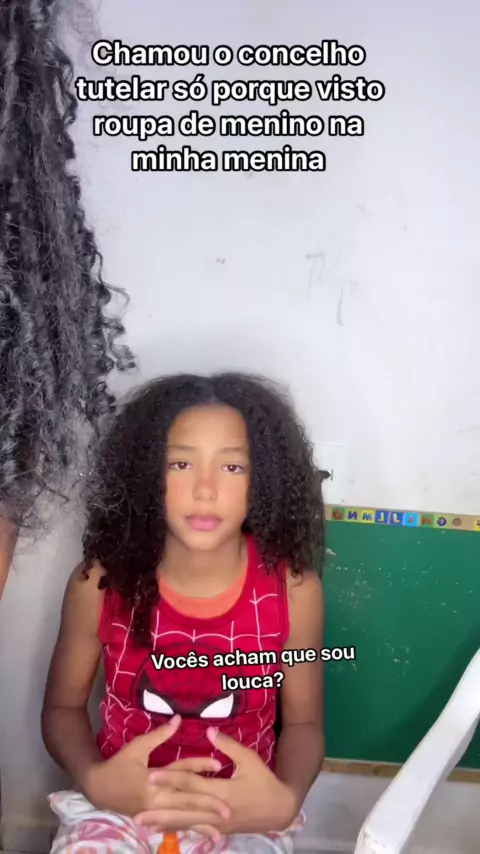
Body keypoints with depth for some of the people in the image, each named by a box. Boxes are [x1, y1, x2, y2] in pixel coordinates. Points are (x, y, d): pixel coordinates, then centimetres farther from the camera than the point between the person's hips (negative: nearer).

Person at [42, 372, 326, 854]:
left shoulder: (293, 590, -13)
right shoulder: (100, 582, -12)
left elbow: (303, 722, 0)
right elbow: (62, 707, 1)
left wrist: (284, 802, -20)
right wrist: (95, 781, -18)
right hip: (118, 804, 0)